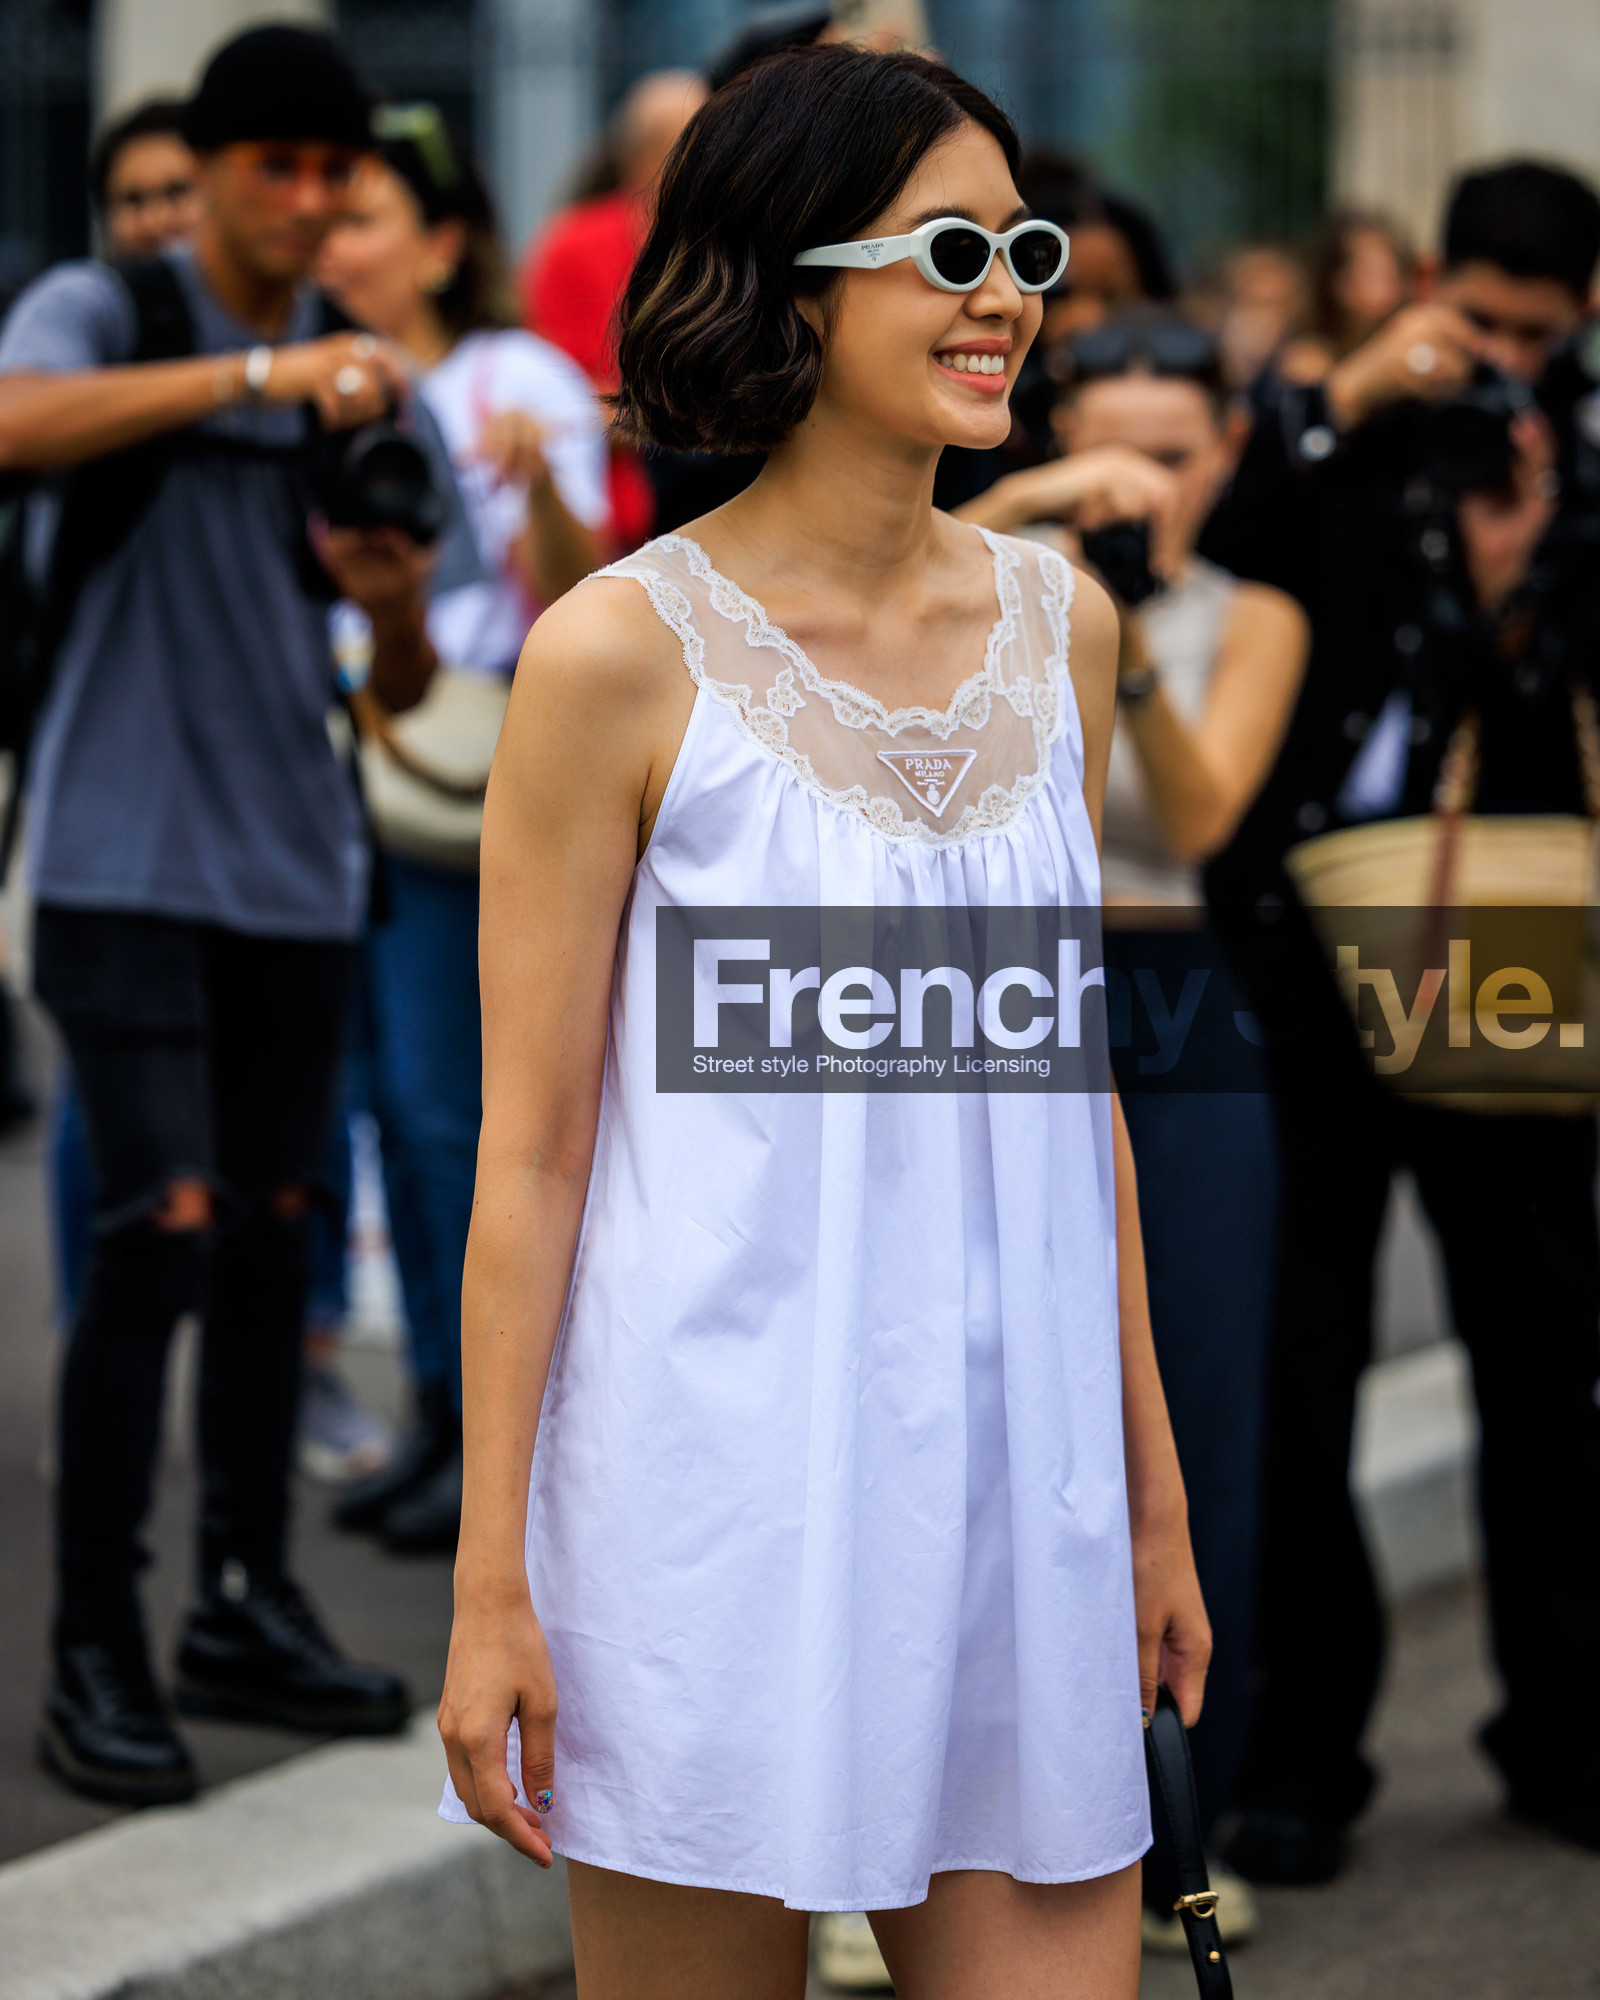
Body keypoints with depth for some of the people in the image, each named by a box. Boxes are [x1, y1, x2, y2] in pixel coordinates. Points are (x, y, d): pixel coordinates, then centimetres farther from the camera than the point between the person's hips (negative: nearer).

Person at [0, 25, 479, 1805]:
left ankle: (247, 1608, 22)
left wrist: (395, 602, -11)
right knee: (164, 1227, -14)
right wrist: (256, 371, -35)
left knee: (272, 1235, 9)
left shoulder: (365, 382, 12)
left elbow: (404, 688, 12)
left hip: (293, 866, 6)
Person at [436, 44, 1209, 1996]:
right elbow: (529, 1146, -7)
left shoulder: (1057, 625, 8)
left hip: (1011, 1473, 5)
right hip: (721, 1476, -5)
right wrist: (489, 1583, -8)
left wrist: (1153, 1483, 16)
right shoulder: (623, 654, -8)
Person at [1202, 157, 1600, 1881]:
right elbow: (1200, 557, -14)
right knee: (1295, 1368, 2)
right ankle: (1298, 1754, 11)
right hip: (1309, 951, -1)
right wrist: (1345, 398, -17)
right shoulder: (1341, 443, 4)